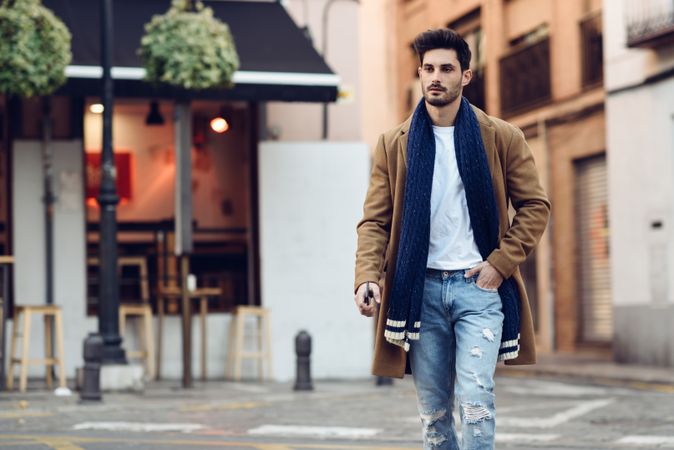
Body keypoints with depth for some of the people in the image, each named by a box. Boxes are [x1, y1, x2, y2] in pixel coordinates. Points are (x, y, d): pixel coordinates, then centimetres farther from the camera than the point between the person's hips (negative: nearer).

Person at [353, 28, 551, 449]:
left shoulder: (502, 137, 3)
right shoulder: (395, 144, 6)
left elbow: (535, 205, 5)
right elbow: (375, 220, 3)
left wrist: (501, 263, -6)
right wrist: (367, 277, -13)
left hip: (478, 285, -2)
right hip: (419, 288, 2)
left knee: (475, 398, -14)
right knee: (433, 409, 7)